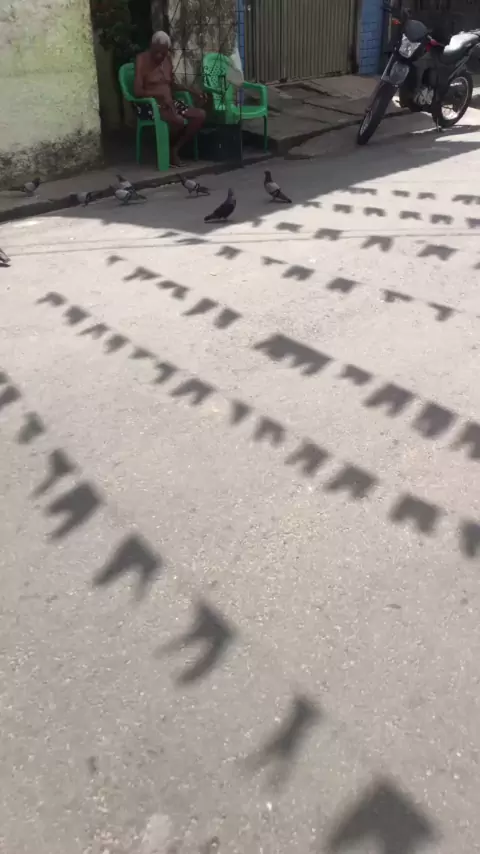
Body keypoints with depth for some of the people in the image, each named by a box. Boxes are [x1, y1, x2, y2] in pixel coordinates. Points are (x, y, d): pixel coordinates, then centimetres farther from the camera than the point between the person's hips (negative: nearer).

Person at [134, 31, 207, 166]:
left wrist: (191, 89, 8)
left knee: (200, 114, -13)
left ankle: (175, 149, -6)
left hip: (169, 102, 7)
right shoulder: (142, 59, -9)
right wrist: (160, 93, -27)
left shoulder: (167, 59, 12)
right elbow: (137, 92, -17)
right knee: (179, 121, -34)